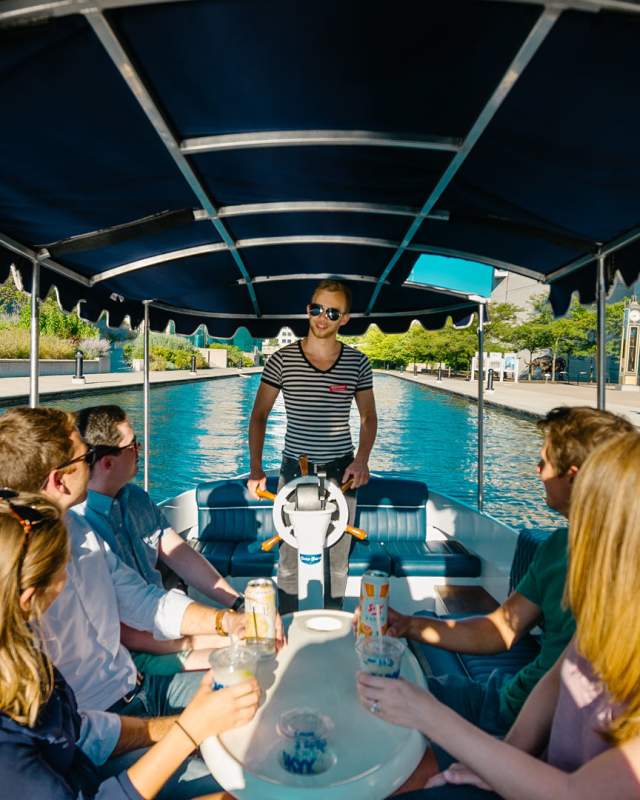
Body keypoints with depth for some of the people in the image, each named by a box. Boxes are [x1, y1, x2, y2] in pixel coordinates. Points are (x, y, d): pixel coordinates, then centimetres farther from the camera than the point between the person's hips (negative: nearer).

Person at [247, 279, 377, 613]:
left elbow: (368, 416, 8)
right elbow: (259, 415, -1)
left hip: (341, 471, 1)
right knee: (289, 559, 8)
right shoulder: (282, 360, -5)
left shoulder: (357, 363, -2)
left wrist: (362, 459, -8)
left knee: (337, 559, 12)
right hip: (294, 469, -1)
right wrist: (256, 468, -9)